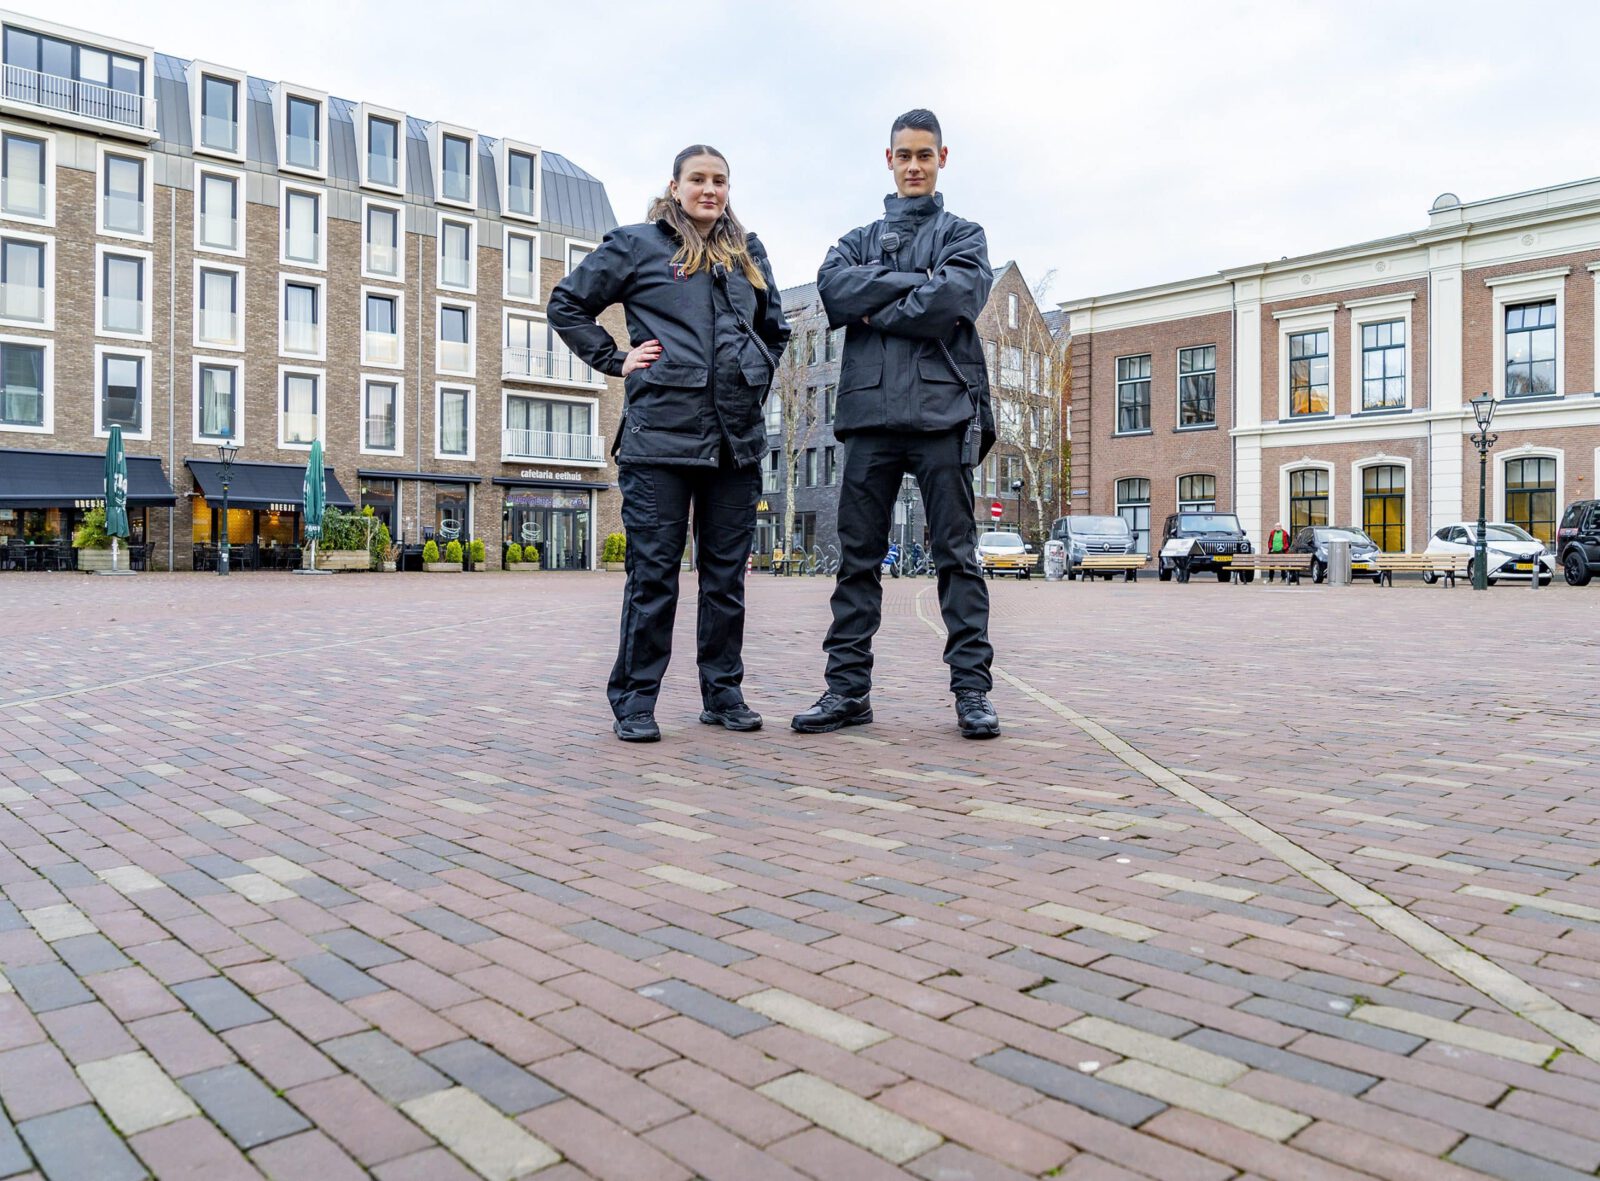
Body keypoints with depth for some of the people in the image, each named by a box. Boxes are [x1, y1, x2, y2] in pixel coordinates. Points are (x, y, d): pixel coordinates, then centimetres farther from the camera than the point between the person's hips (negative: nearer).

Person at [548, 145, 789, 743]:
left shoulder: (748, 253, 19)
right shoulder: (637, 244, 6)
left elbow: (774, 327, 32)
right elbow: (567, 304, 10)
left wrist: (757, 375, 16)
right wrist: (615, 360, 1)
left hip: (736, 437, 4)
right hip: (661, 432, -4)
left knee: (727, 572, 7)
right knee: (653, 572, -3)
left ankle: (724, 693, 17)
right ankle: (634, 702, 6)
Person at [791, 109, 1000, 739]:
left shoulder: (963, 234, 16)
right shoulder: (859, 240, 23)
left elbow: (956, 297, -6)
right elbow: (833, 286, 0)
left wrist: (875, 310, -1)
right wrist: (914, 283, -6)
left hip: (942, 410, -2)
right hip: (870, 411, 3)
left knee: (957, 555, -2)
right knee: (857, 556, 1)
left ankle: (972, 688, 2)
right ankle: (848, 687, 7)